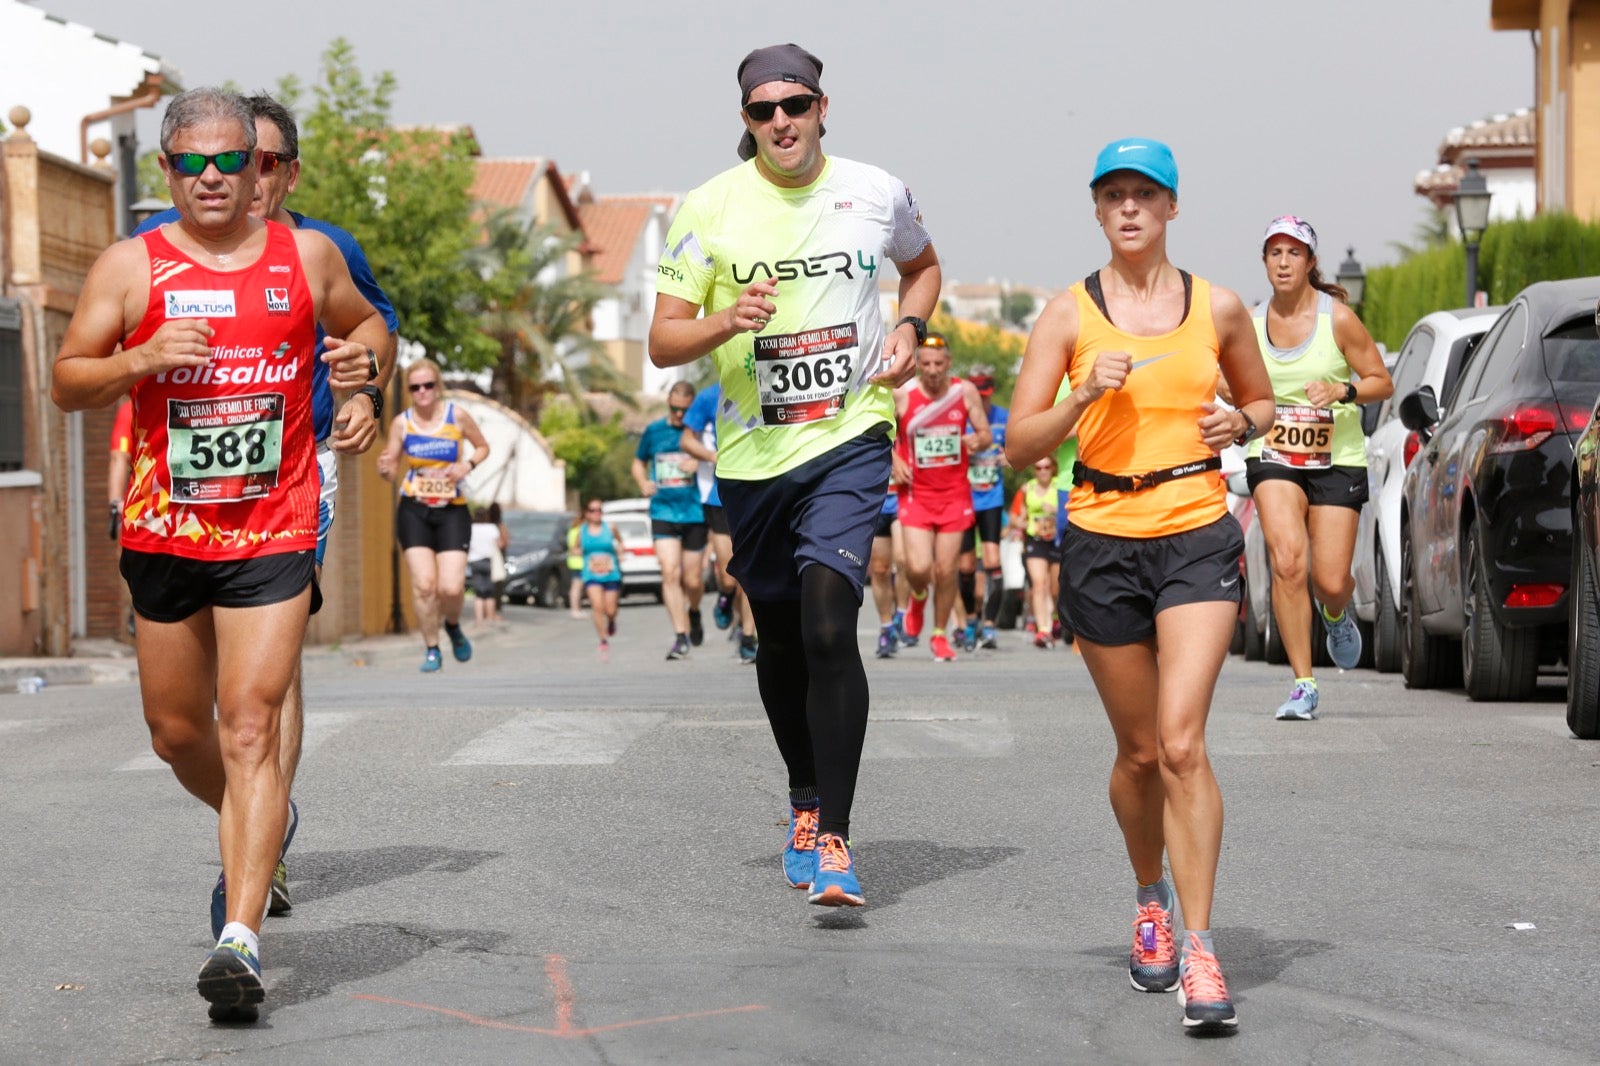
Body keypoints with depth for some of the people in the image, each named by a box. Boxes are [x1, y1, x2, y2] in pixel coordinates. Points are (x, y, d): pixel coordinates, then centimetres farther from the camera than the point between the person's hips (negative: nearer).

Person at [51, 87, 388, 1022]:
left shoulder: (308, 256, 4)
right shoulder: (131, 267, 0)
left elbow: (365, 321, 22)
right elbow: (67, 383, 2)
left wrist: (361, 352, -1)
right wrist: (142, 359, -17)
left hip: (275, 533, -2)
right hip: (164, 534, 2)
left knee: (250, 727, -13)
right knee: (177, 730, 14)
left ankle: (242, 938, -18)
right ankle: (264, 830, 45)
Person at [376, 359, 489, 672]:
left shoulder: (457, 416, -3)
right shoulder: (401, 423, 0)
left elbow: (483, 447, 12)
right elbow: (392, 470, 6)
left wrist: (468, 465, -9)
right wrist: (384, 469, -19)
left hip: (452, 510, 0)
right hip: (414, 509, 1)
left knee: (451, 587, -11)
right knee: (423, 584, -11)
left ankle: (453, 625, 24)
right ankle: (431, 649, 7)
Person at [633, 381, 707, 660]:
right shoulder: (653, 431, 8)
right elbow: (639, 462, 23)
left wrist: (701, 464, -15)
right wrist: (643, 483, 2)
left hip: (695, 513, -1)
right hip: (663, 512, 1)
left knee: (693, 580, 4)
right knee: (670, 573, -14)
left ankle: (694, 613, 38)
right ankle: (681, 636, -12)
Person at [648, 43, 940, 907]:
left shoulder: (876, 193, 1)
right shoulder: (709, 208, -3)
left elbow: (922, 265, 23)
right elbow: (662, 342, -1)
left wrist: (908, 328, 3)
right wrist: (725, 323, -22)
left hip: (850, 437, -2)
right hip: (753, 452, 2)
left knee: (829, 625, -18)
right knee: (779, 640, 14)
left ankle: (834, 838, -16)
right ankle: (805, 798, 38)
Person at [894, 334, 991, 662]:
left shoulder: (965, 392, -2)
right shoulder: (901, 396, -6)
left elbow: (985, 433, 6)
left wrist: (977, 441, -18)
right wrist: (893, 460, -10)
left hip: (954, 493, 1)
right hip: (916, 493, -1)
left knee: (946, 570, 2)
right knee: (918, 567, -14)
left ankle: (940, 634, 22)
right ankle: (917, 598, 23)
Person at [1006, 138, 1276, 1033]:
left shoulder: (1218, 309, 5)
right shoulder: (1070, 314, 2)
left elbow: (1263, 398, 20)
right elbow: (1020, 445, -1)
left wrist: (1241, 424, -2)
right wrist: (1085, 397, -17)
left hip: (1199, 537, -1)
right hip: (1104, 544, 1)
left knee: (1182, 744, -15)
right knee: (1140, 751, 11)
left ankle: (1198, 948, -13)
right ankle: (1151, 899, 38)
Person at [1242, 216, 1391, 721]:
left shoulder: (1338, 318, -6)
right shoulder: (1252, 323, 3)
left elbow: (1382, 382, -2)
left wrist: (1343, 391, -20)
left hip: (1337, 460, -1)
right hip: (1273, 457, 1)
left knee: (1330, 581, -4)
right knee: (1287, 561, -20)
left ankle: (1337, 614, 38)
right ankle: (1303, 686, -13)